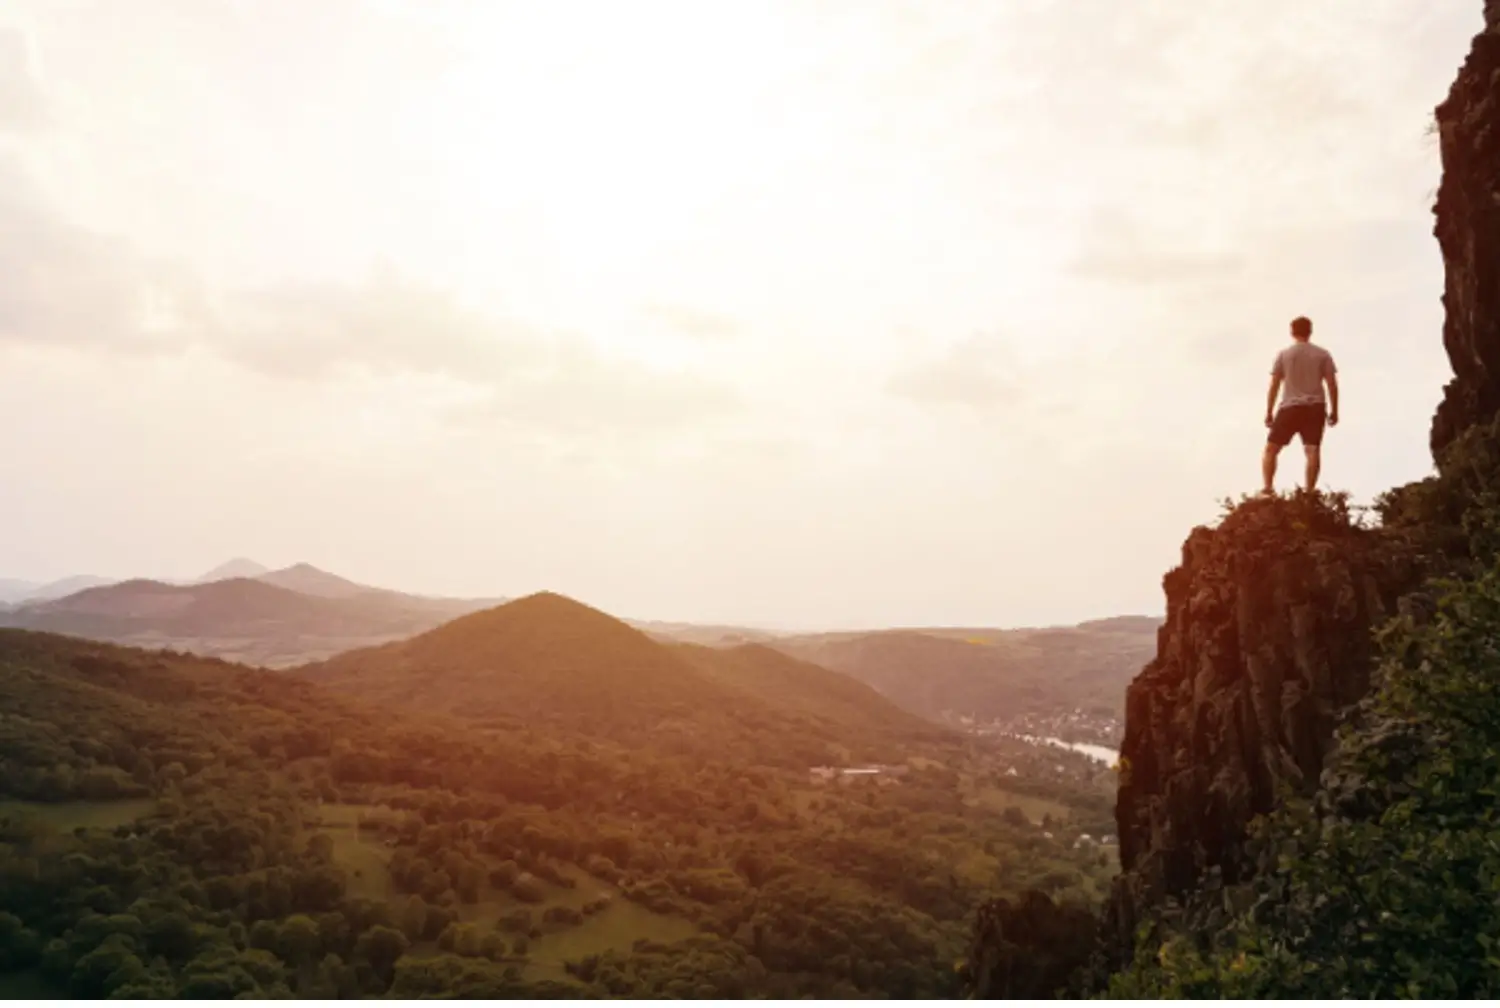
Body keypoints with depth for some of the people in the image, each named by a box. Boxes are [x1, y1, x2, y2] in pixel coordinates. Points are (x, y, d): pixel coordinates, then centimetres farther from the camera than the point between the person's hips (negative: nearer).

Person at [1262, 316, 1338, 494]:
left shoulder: (1283, 355, 5)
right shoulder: (1323, 354, 8)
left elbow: (1274, 386, 1)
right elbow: (1332, 385, 3)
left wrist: (1269, 413, 6)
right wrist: (1334, 411, 10)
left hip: (1290, 407, -1)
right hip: (1315, 407, 1)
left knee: (1271, 448, 6)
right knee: (1313, 449, -3)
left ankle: (1268, 488, -6)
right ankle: (1310, 491, -10)